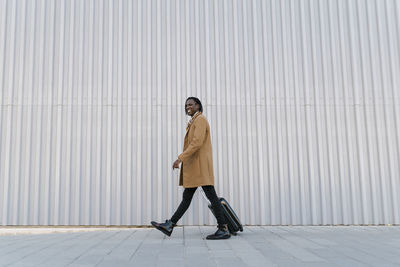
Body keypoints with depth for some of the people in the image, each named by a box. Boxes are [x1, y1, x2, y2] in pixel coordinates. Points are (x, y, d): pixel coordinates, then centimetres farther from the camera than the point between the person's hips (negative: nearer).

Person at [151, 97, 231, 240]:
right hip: (194, 167, 10)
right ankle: (170, 225, 10)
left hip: (200, 164, -10)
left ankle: (223, 229, -5)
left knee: (211, 195, -9)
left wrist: (180, 158, -23)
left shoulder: (201, 119, -6)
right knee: (186, 197, 8)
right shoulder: (194, 122, 23)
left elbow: (197, 142, -20)